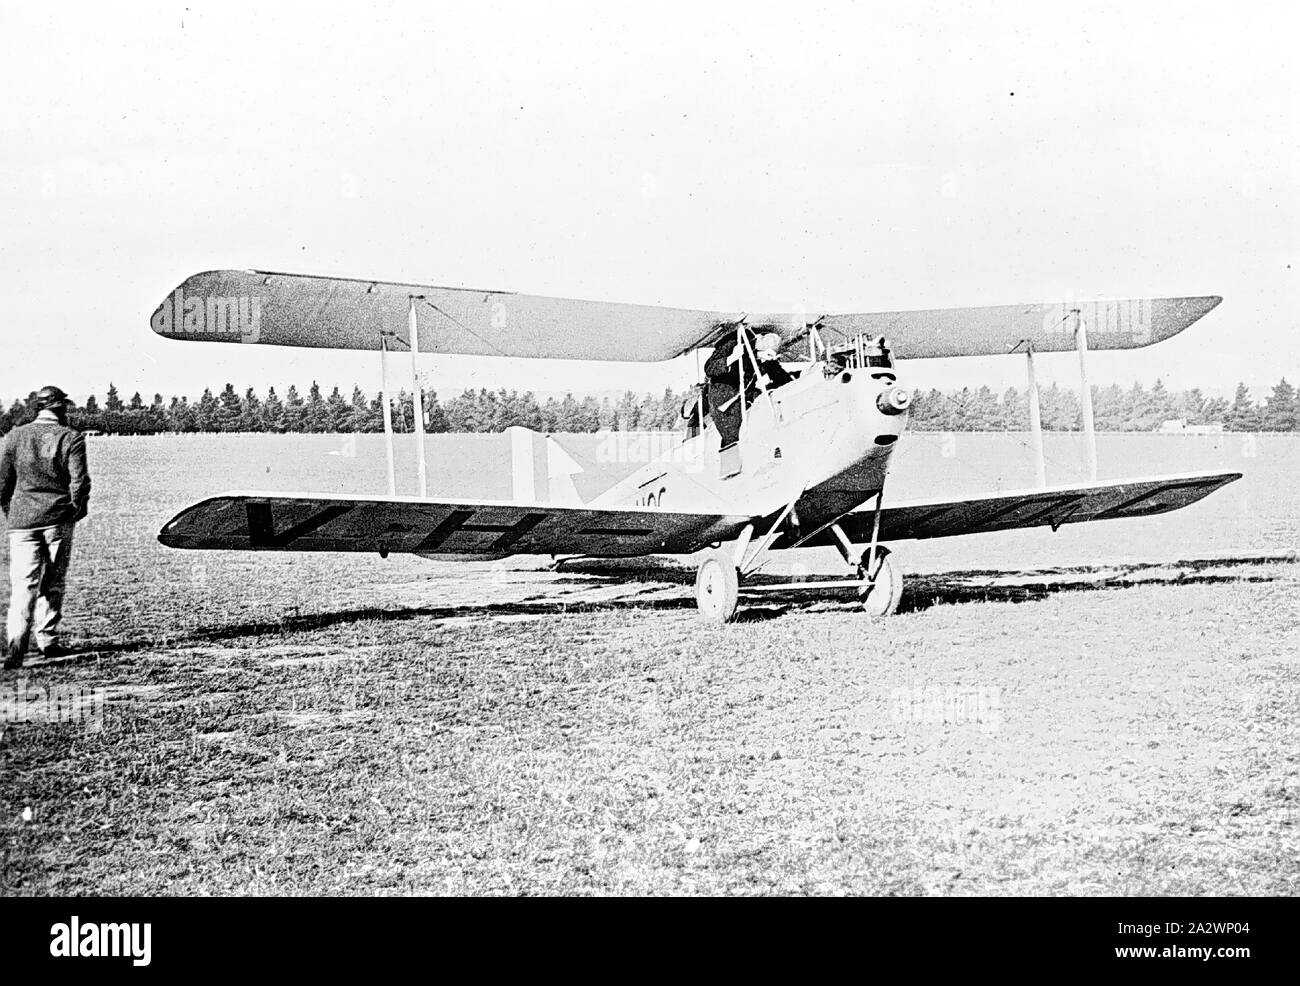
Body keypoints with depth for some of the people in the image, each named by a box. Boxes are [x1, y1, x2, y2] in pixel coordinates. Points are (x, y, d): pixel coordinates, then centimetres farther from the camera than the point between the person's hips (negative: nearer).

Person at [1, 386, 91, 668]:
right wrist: (77, 509, 7)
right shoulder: (71, 438, -3)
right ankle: (47, 640, 18)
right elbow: (80, 481, -9)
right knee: (53, 583, 12)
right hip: (58, 519, -1)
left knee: (24, 584, -2)